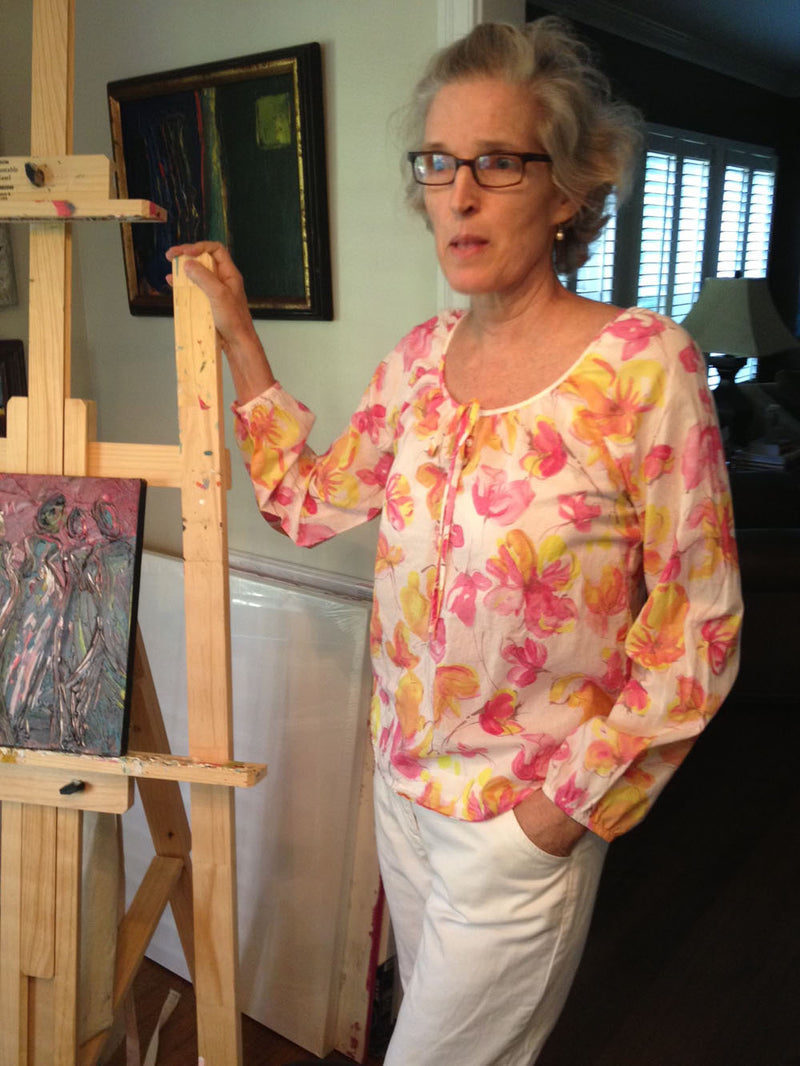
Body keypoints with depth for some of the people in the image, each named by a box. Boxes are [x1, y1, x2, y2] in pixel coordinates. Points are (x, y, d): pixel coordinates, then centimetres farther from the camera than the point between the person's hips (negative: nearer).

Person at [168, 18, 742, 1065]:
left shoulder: (644, 362, -20)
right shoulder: (421, 357, -2)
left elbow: (697, 625, -15)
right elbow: (310, 500, 7)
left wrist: (573, 795, -14)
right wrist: (237, 334, 5)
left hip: (525, 814, -5)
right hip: (403, 773, 6)